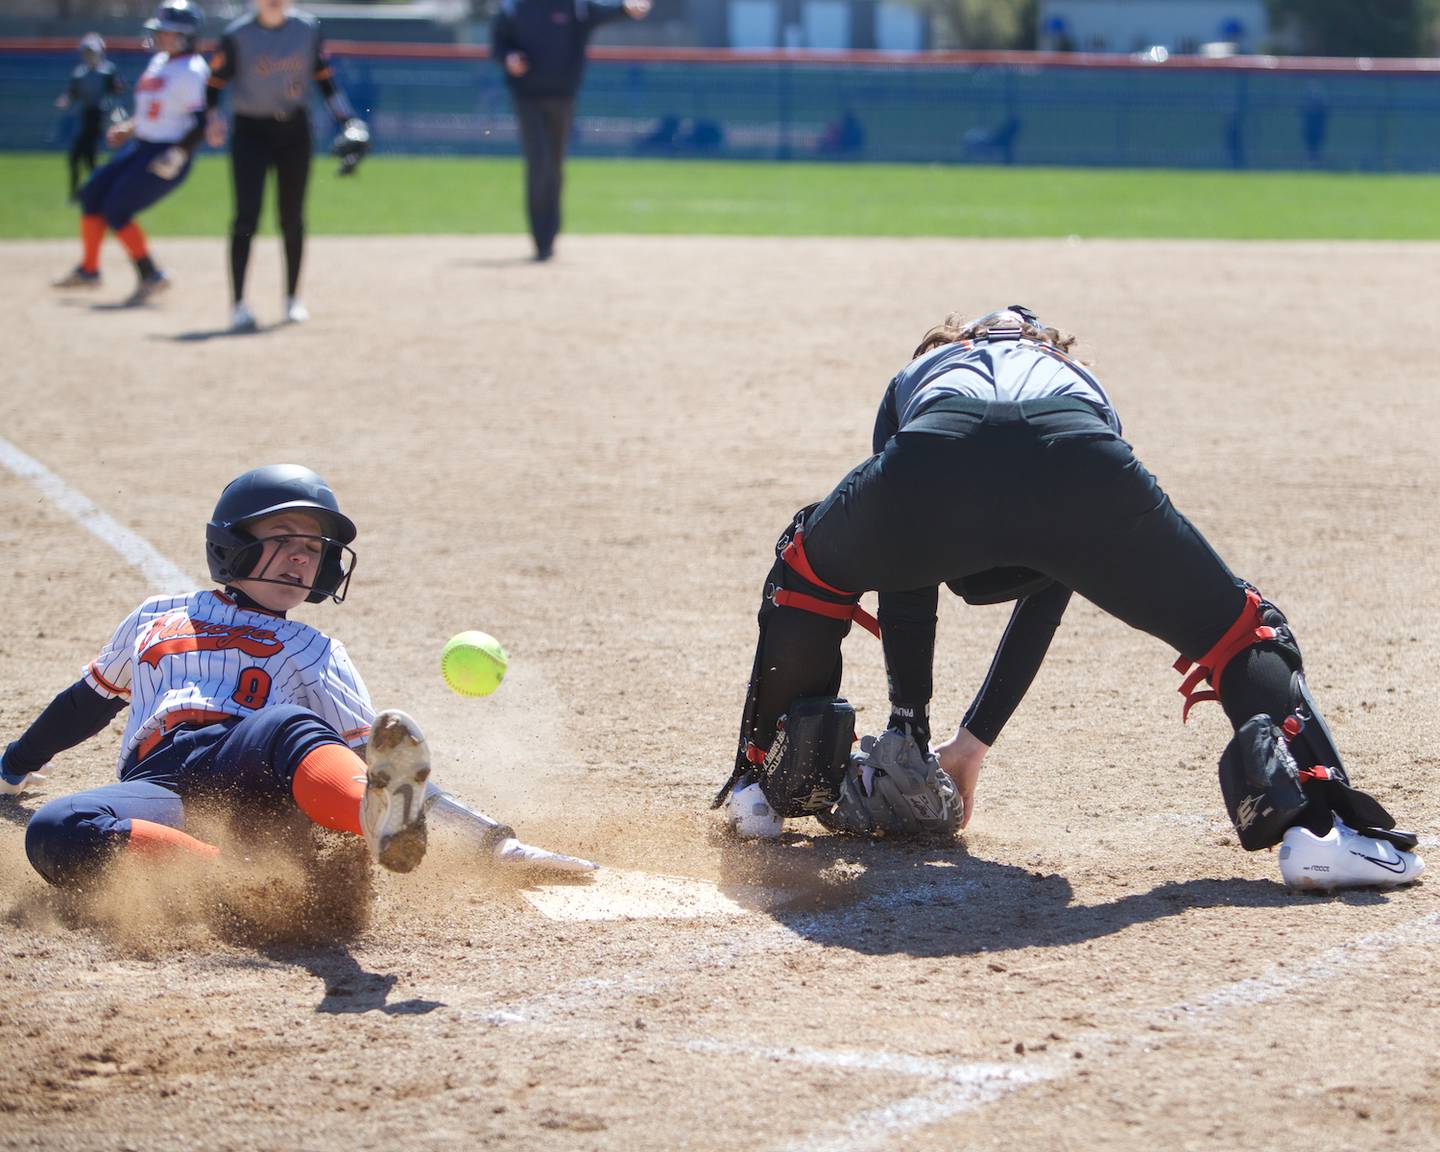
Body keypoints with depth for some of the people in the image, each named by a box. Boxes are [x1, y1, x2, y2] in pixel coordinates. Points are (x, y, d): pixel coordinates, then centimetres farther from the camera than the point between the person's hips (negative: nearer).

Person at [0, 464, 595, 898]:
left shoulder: (314, 654, 26)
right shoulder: (156, 619, 33)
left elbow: (369, 753, 15)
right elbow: (91, 700, 46)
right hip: (154, 781, 1)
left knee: (289, 725, -39)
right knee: (56, 833, -36)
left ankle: (381, 822, -73)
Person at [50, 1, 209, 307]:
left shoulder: (190, 72, -18)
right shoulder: (159, 62, 11)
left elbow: (202, 121, -23)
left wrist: (177, 156, -27)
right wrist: (129, 128, 14)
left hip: (167, 156, -10)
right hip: (141, 148, 10)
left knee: (116, 211, -12)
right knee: (92, 193, 9)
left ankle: (151, 277, -1)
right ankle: (88, 269, 20)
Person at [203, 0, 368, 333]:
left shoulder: (308, 29, 1)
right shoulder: (237, 35, -8)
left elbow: (325, 79, 7)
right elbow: (215, 81, -5)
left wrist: (348, 121, -2)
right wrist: (212, 119, -23)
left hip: (294, 130, 3)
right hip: (250, 131, -3)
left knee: (292, 219, 9)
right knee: (247, 216, -13)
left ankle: (293, 299, 24)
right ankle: (238, 304, -12)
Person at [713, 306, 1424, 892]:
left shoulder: (916, 381, 44)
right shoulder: (1083, 388, 45)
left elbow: (901, 570, 37)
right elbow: (1046, 602, 44)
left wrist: (909, 726, 41)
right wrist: (973, 742, 47)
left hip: (933, 470, 0)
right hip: (1085, 475, 0)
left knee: (808, 570, 34)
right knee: (1239, 632, 20)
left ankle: (763, 788, 37)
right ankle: (1315, 821, -2)